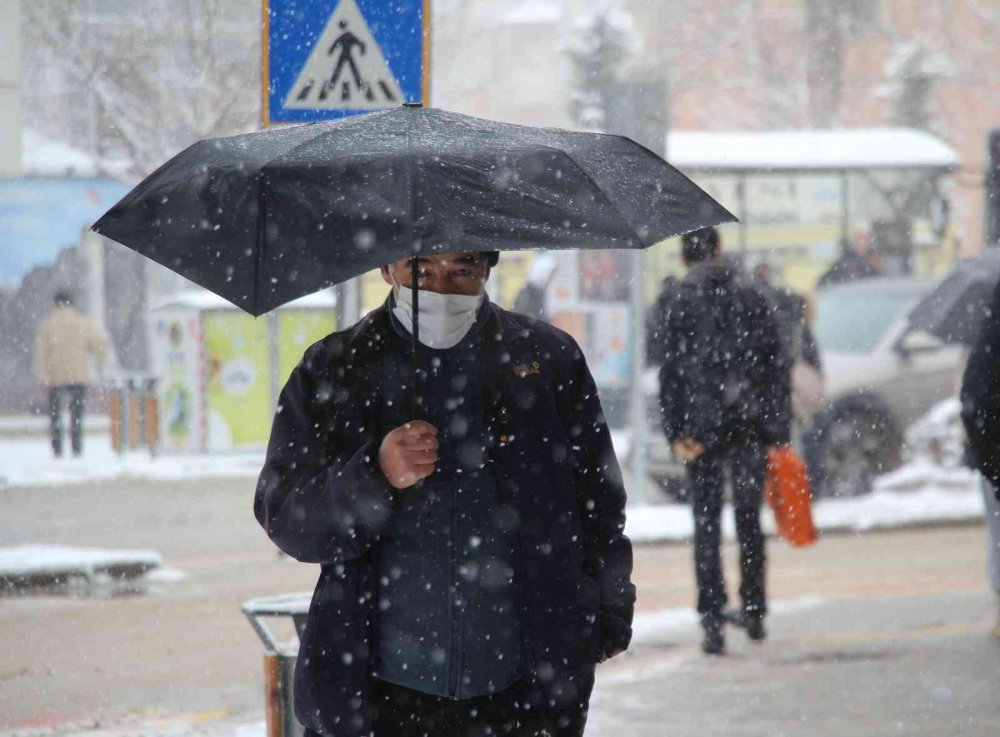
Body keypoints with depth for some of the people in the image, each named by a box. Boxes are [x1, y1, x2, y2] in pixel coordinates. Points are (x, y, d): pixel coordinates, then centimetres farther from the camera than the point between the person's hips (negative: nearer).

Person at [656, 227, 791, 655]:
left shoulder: (680, 306, -1)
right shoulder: (752, 302, 7)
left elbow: (671, 374, -8)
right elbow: (778, 369, 6)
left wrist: (677, 435, -8)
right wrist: (778, 433, 8)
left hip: (704, 429, -3)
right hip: (752, 427, 3)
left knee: (706, 526, 0)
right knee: (749, 521, 15)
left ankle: (713, 622, -10)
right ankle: (753, 613, 19)